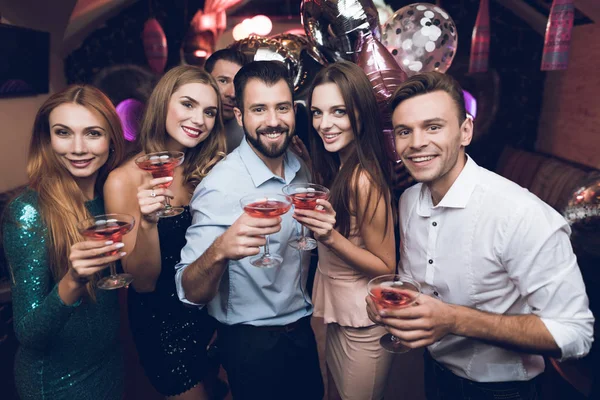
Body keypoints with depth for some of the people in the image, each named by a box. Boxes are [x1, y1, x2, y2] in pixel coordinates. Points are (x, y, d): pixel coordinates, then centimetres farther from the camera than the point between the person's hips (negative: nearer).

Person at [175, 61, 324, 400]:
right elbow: (190, 293, -27)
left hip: (304, 332, 6)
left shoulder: (301, 169, -4)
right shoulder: (221, 186, -23)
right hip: (252, 345, -6)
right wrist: (220, 250, -44)